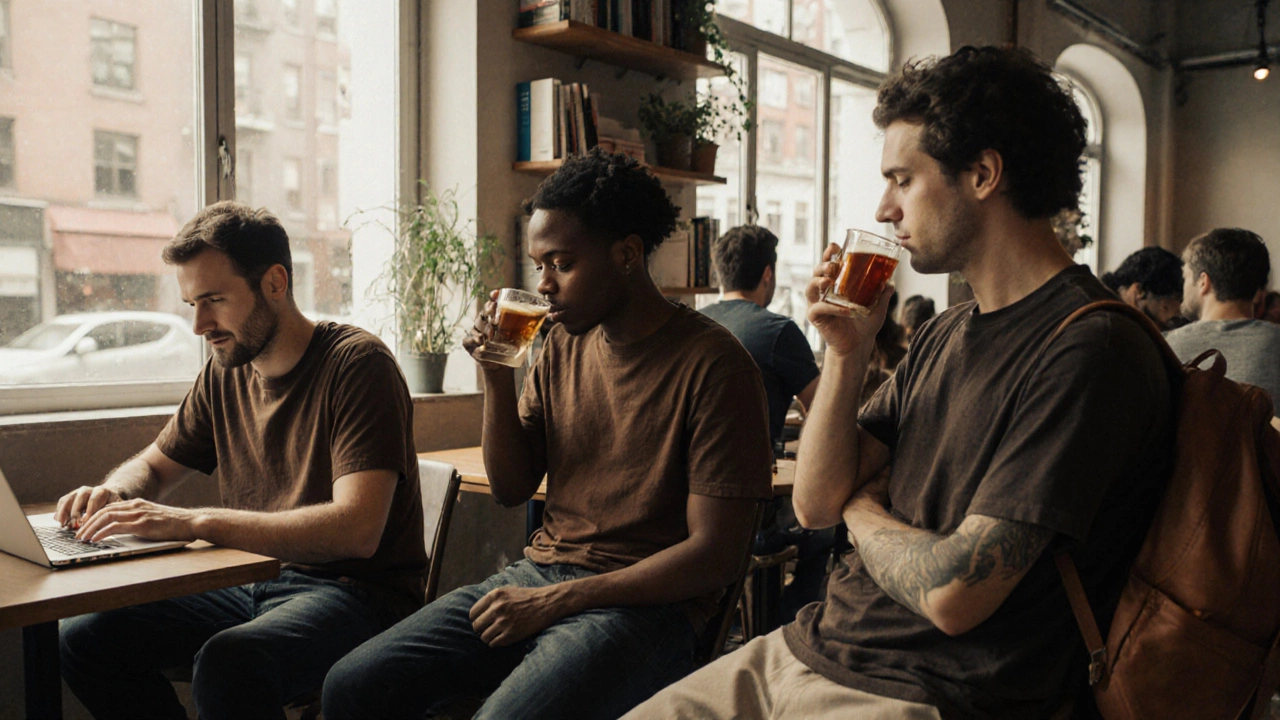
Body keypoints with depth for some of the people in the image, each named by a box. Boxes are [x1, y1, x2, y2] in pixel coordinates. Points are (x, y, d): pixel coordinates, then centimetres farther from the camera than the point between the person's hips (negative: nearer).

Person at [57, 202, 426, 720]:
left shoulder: (357, 363, -16)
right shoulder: (225, 372, 7)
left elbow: (356, 529, -27)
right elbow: (153, 464, 23)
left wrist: (194, 522, -28)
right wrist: (113, 493, -2)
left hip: (356, 591, -7)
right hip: (253, 583, 7)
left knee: (228, 664, -33)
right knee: (83, 639, -5)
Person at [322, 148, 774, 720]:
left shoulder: (712, 364, -12)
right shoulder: (565, 341, 9)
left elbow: (716, 554, -14)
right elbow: (510, 487, 13)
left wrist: (555, 601, -16)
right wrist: (498, 376, -3)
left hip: (644, 604, -5)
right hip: (539, 577, 6)